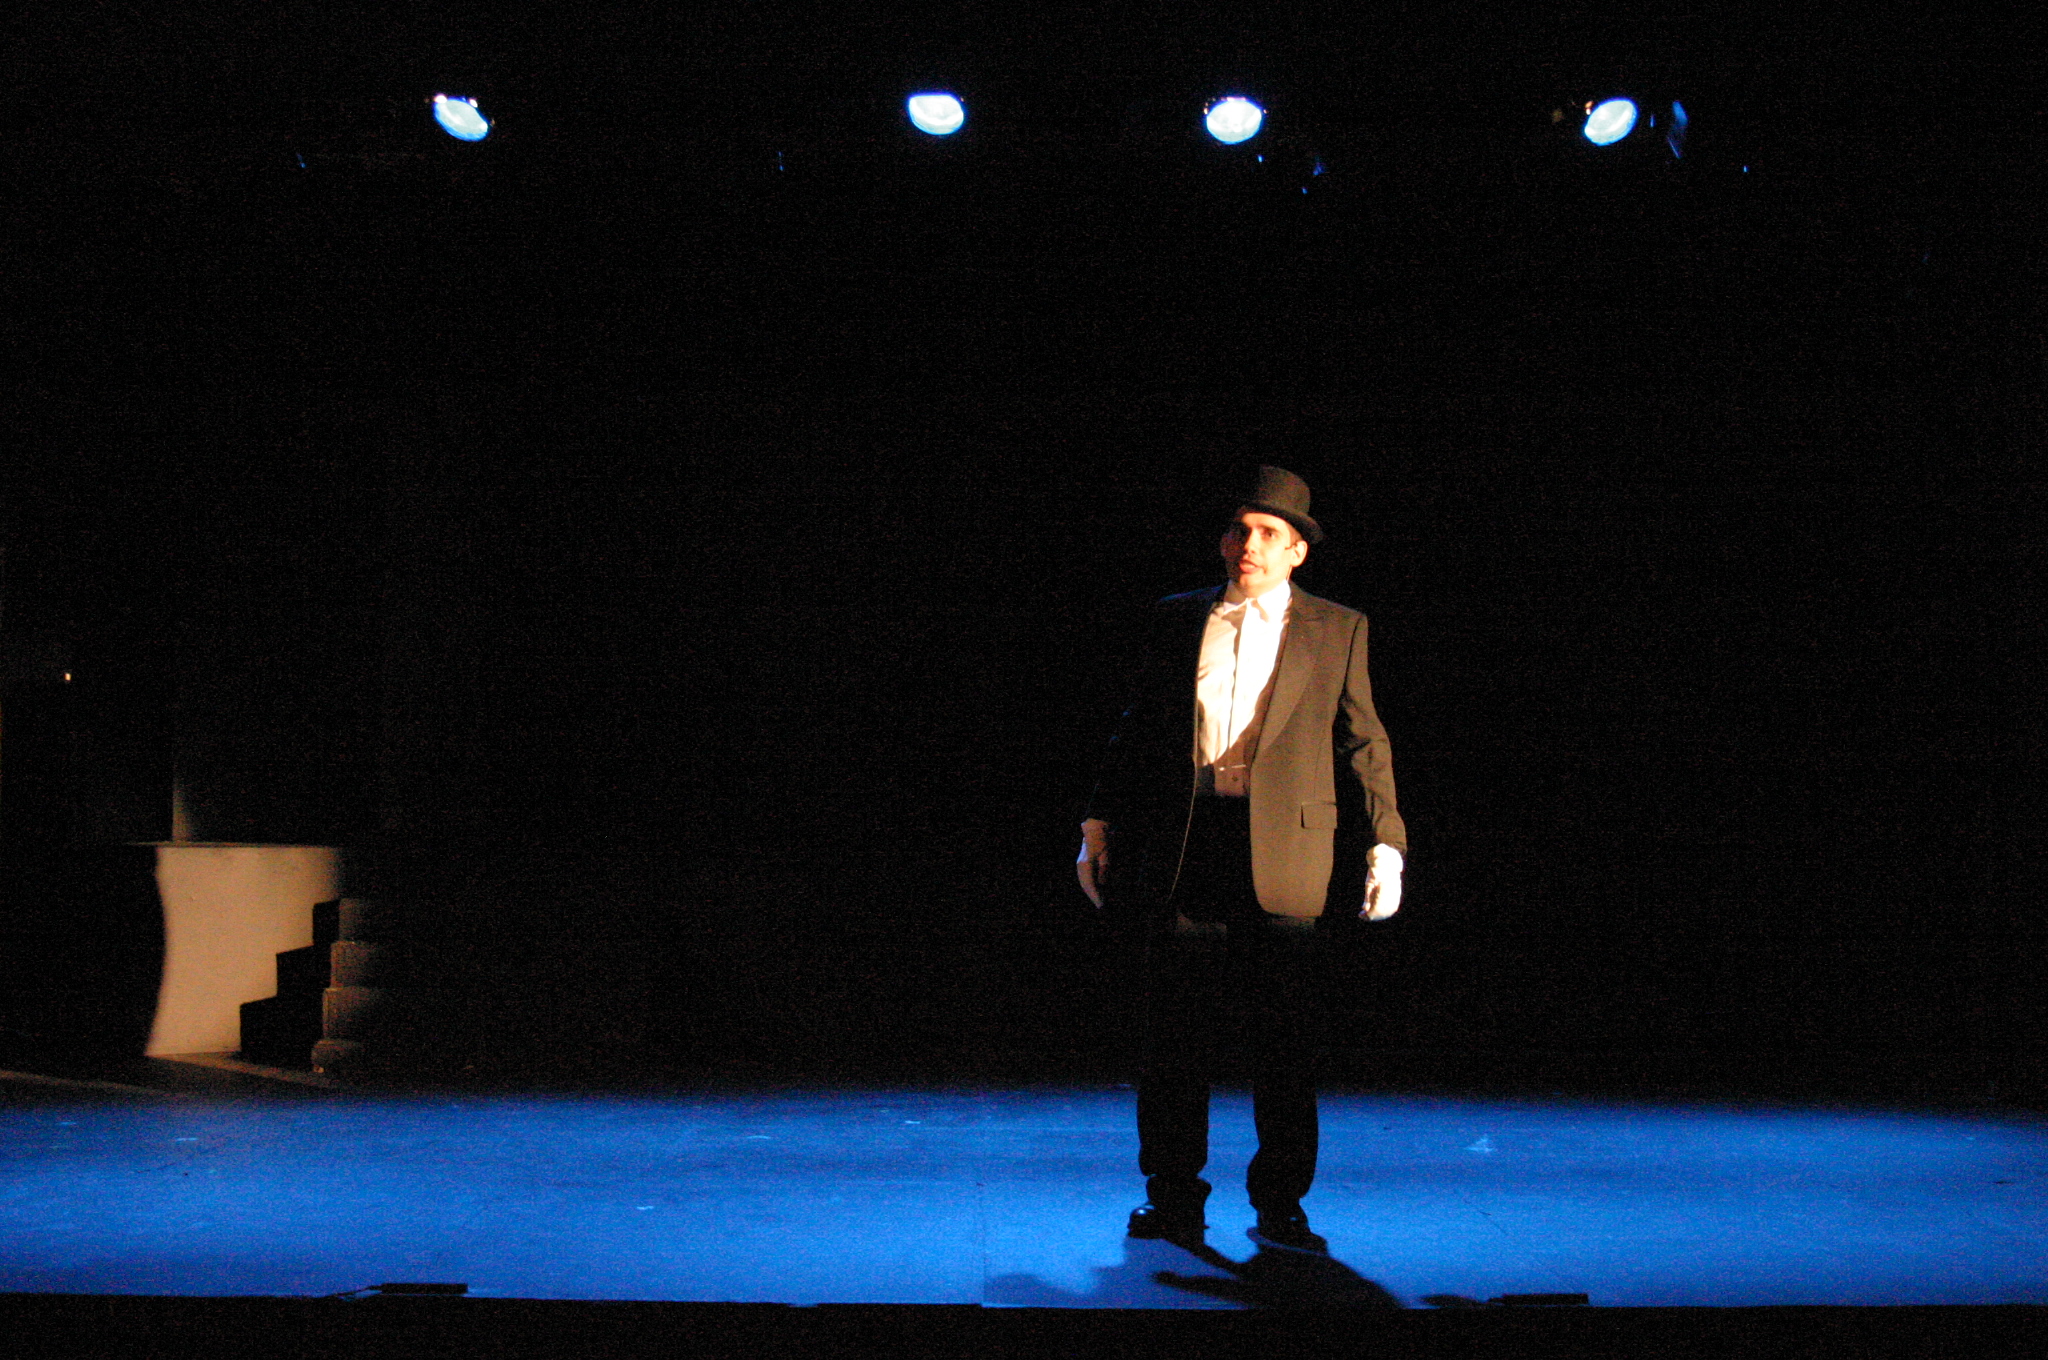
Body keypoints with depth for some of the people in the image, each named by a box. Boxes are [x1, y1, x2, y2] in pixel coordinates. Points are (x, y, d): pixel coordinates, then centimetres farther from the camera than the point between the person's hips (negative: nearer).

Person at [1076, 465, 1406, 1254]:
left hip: (1286, 856, -1)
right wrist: (1100, 825, 12)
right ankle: (1172, 1202, 15)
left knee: (1287, 1043, 1)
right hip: (1182, 849, 2)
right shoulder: (1174, 621, 14)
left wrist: (1384, 844, -3)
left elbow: (1363, 743, 6)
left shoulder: (1336, 631, 9)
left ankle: (1280, 1206, 13)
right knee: (1176, 1038, 4)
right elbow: (1136, 733, 17)